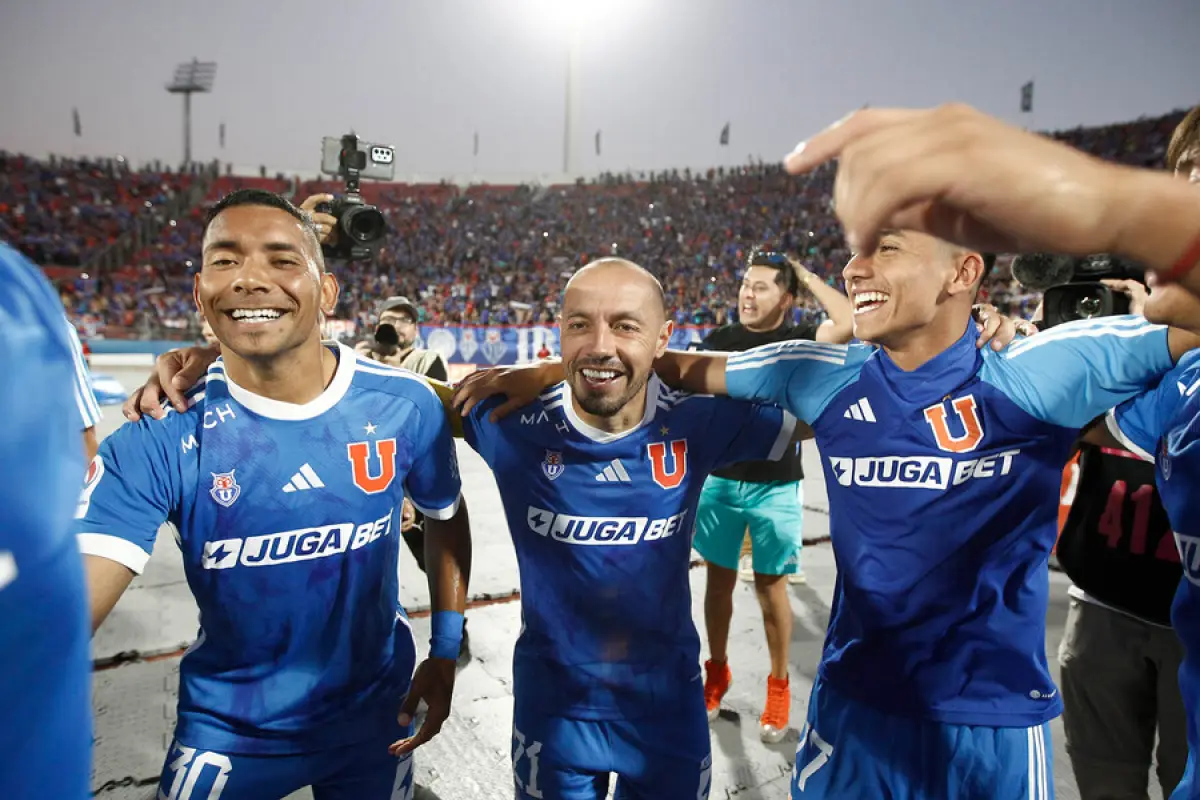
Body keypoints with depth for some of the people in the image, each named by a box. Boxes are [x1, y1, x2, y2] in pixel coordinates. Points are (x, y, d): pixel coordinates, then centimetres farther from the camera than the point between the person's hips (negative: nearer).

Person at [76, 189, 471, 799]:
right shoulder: (159, 440, -20)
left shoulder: (403, 405, -16)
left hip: (374, 716, 2)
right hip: (226, 733, -1)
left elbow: (446, 518, 1)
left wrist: (445, 653, 0)